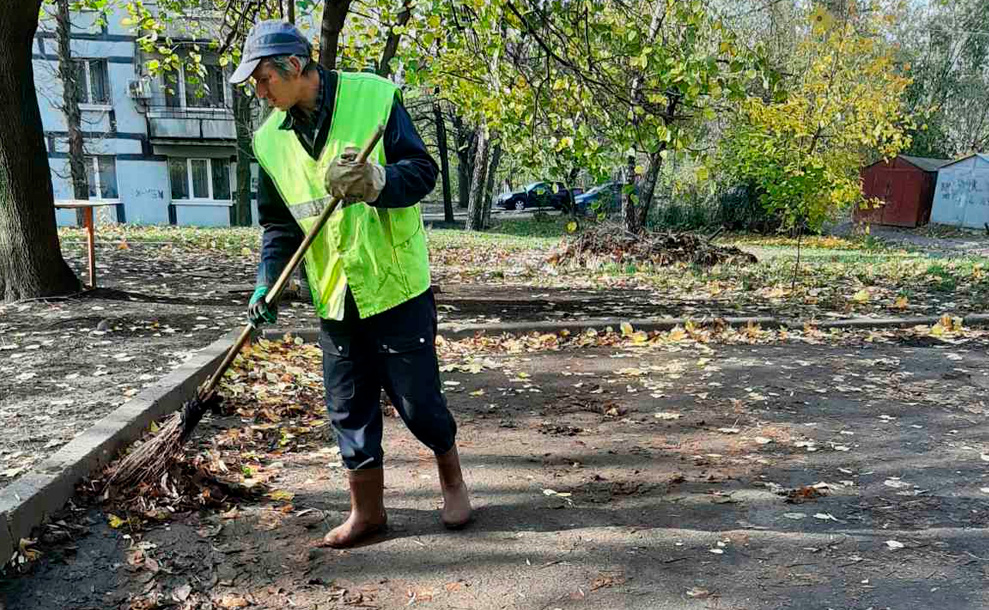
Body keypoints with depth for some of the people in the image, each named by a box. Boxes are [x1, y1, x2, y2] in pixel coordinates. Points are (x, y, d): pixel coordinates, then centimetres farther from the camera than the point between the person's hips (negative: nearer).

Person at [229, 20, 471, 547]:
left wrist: (376, 181, -29)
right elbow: (279, 224, 11)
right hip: (333, 297, 5)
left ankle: (451, 478, 31)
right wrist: (267, 283, -2)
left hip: (396, 286, -4)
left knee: (417, 398, 3)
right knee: (348, 408, 11)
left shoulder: (374, 97, -7)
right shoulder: (270, 139, 7)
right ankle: (367, 509, 29)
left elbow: (422, 170, -10)